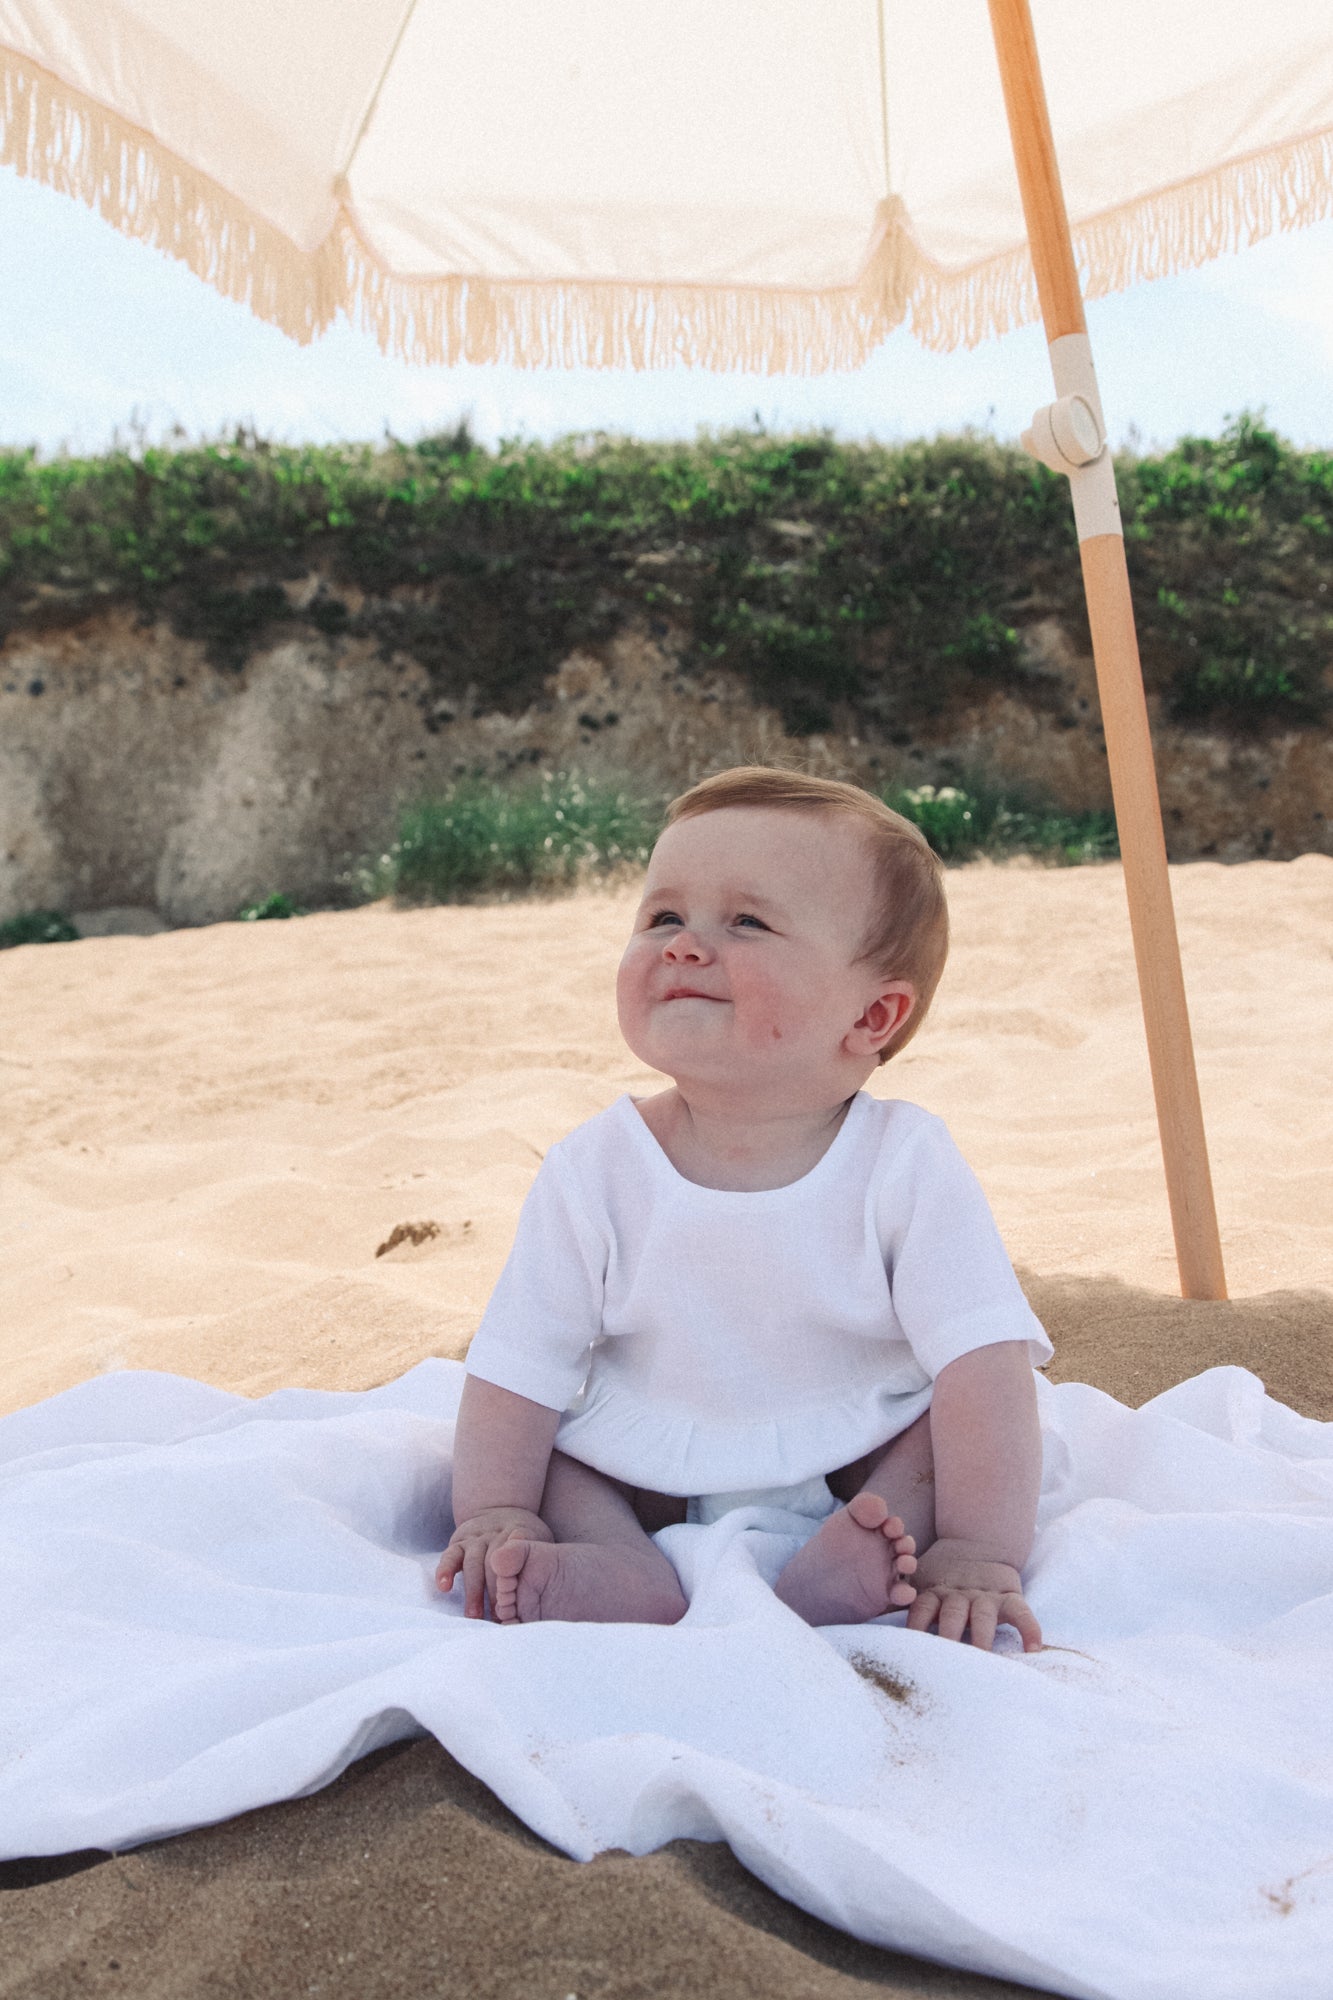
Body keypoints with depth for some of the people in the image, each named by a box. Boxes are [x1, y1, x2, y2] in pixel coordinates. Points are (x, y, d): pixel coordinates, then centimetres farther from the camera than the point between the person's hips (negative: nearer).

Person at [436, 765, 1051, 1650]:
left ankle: (833, 1577, -37)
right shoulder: (593, 1171, -13)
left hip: (865, 1469, -1)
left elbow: (985, 1363, -22)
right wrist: (496, 1519, -16)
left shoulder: (907, 1164, -18)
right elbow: (518, 1369, -7)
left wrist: (979, 1556, -29)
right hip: (644, 1488, 2)